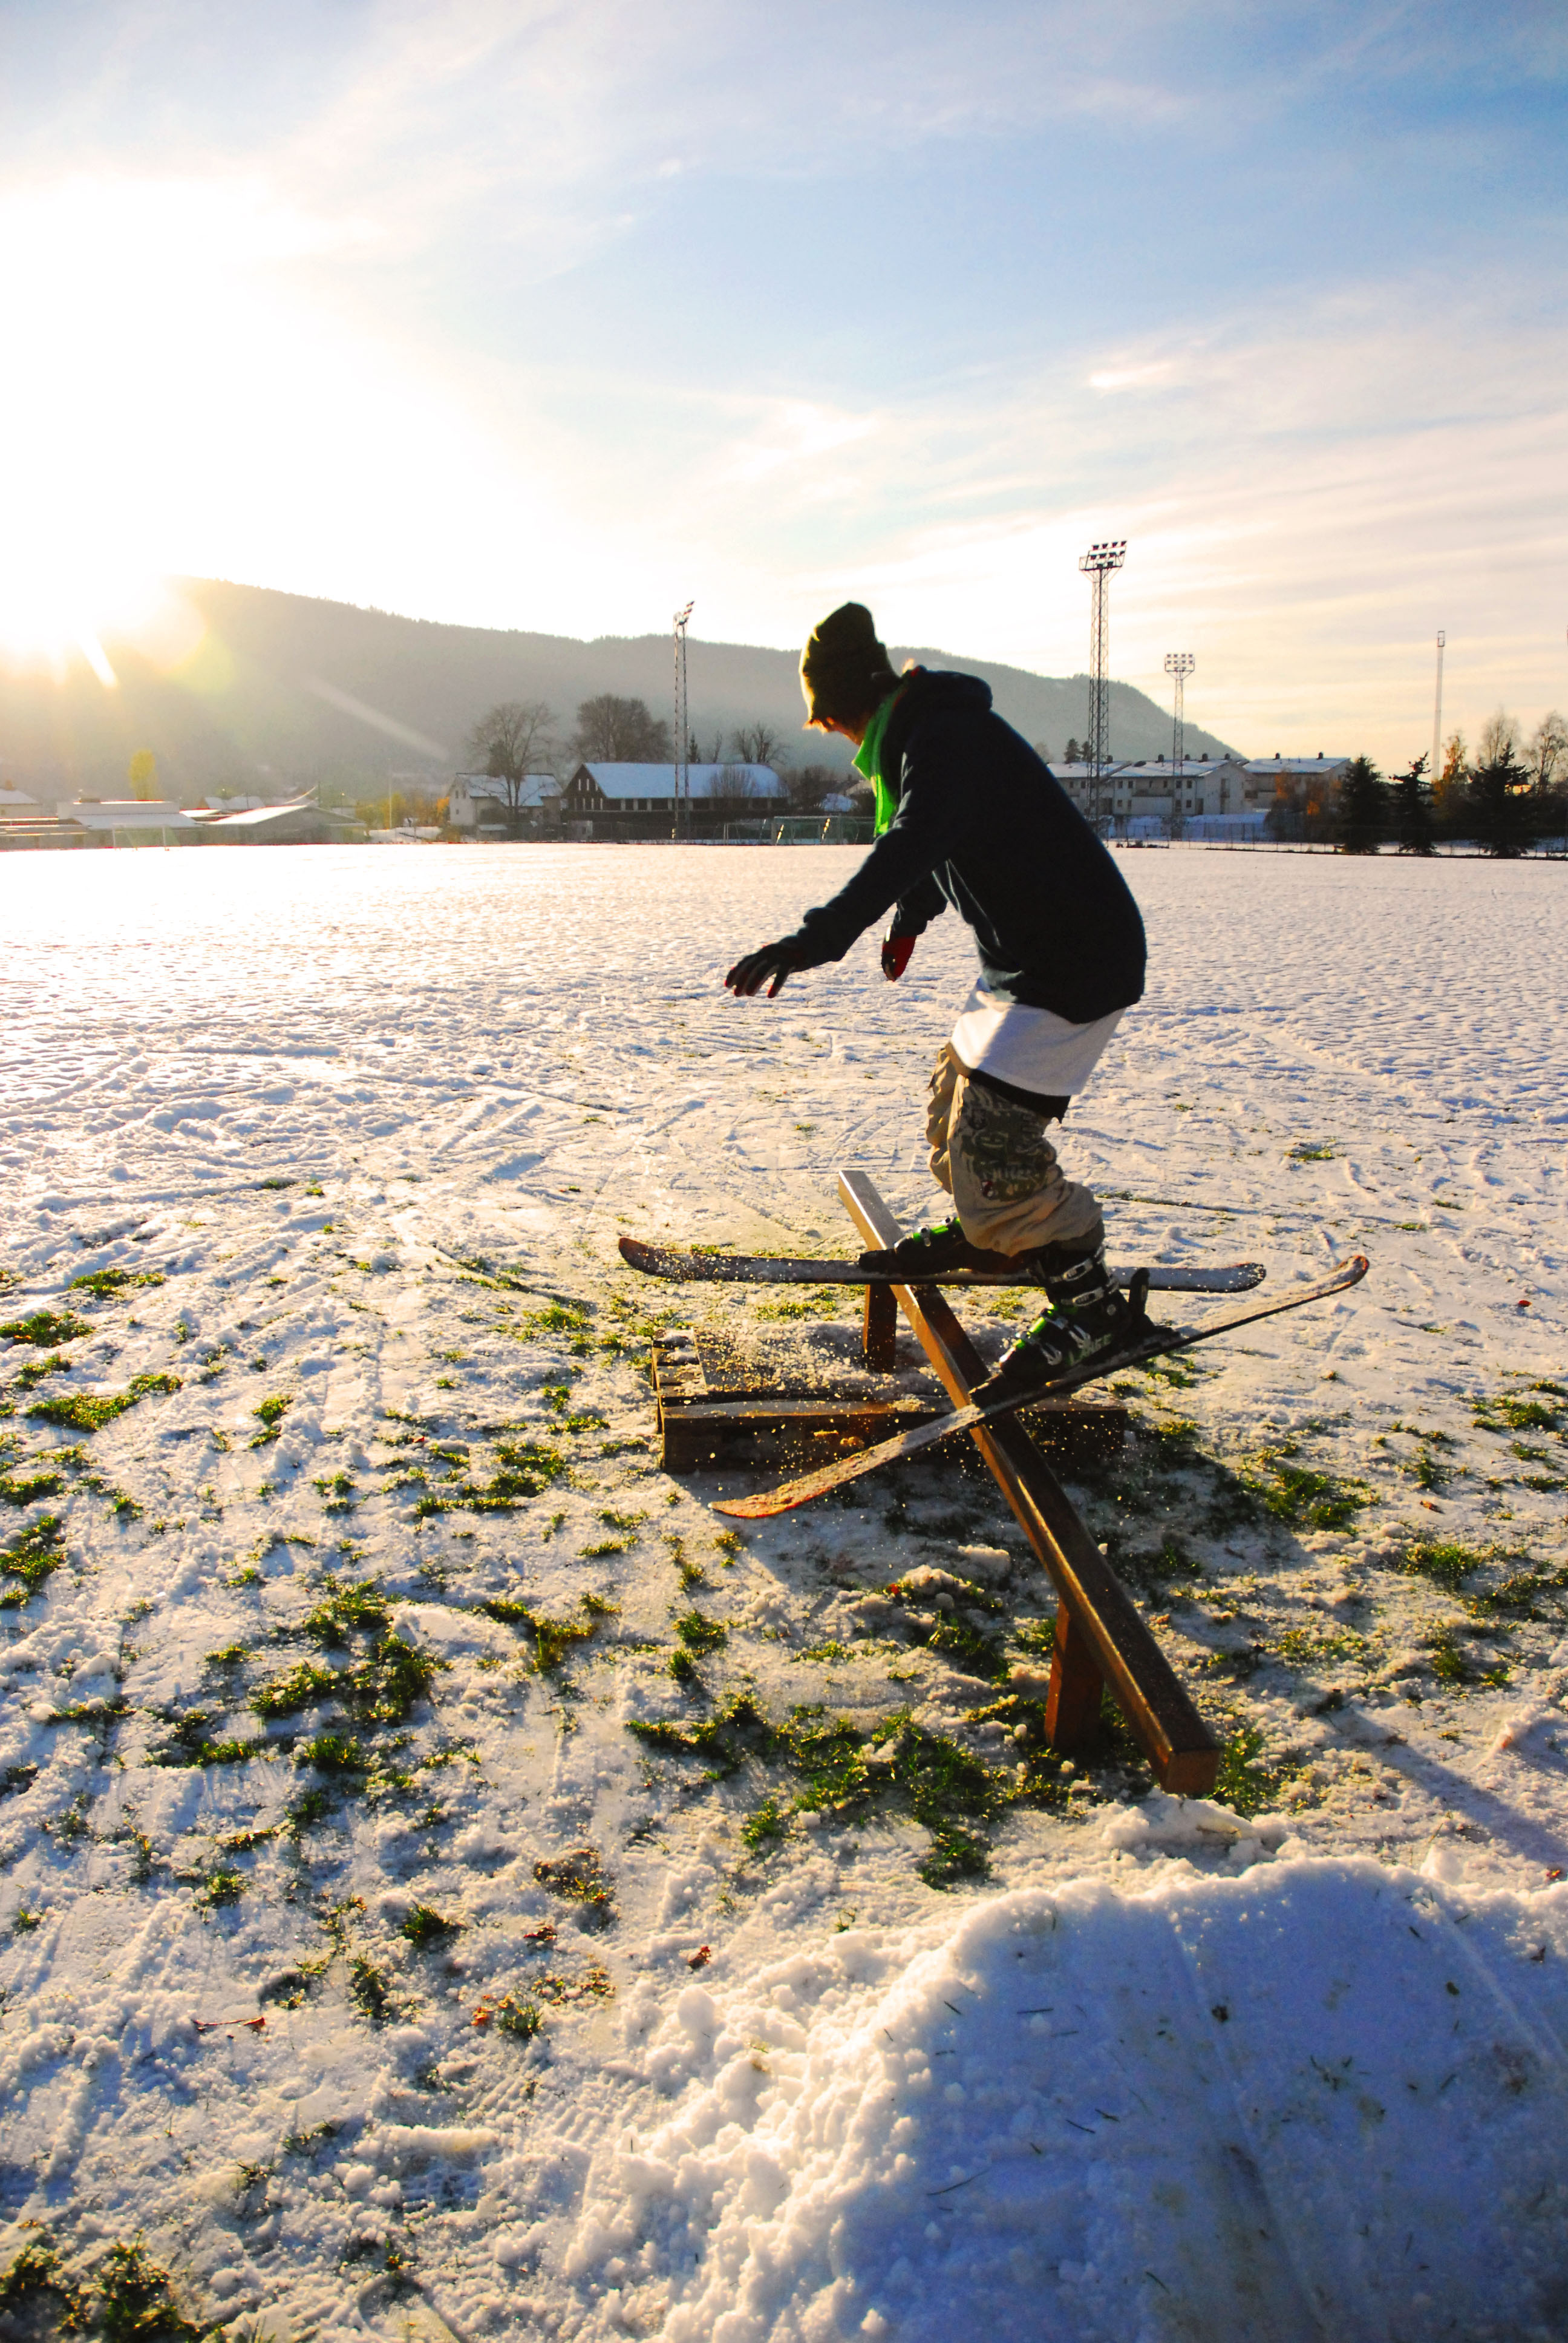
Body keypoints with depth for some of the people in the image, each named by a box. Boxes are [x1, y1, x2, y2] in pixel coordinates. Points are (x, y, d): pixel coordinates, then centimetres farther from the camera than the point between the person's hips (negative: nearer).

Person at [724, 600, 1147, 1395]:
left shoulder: (945, 739, -20)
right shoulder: (928, 733, 13)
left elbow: (910, 848, -39)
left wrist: (817, 938, -49)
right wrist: (909, 920, 46)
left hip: (1075, 967, -11)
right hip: (1025, 958, 11)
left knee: (989, 1145, -13)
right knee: (958, 1099, 22)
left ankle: (1092, 1307, 1)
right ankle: (981, 1235, 45)